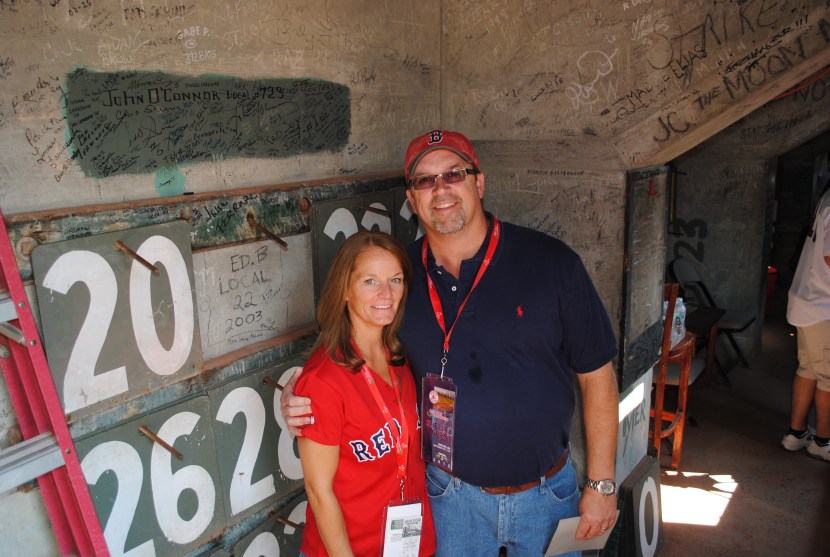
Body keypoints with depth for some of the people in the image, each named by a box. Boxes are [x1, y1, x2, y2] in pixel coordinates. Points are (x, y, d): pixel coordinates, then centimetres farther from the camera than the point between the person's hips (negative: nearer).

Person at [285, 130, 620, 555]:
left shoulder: (550, 262, -13)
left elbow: (596, 374, -7)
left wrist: (601, 485, -6)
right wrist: (301, 401, -11)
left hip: (547, 492, 0)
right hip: (452, 495, 1)